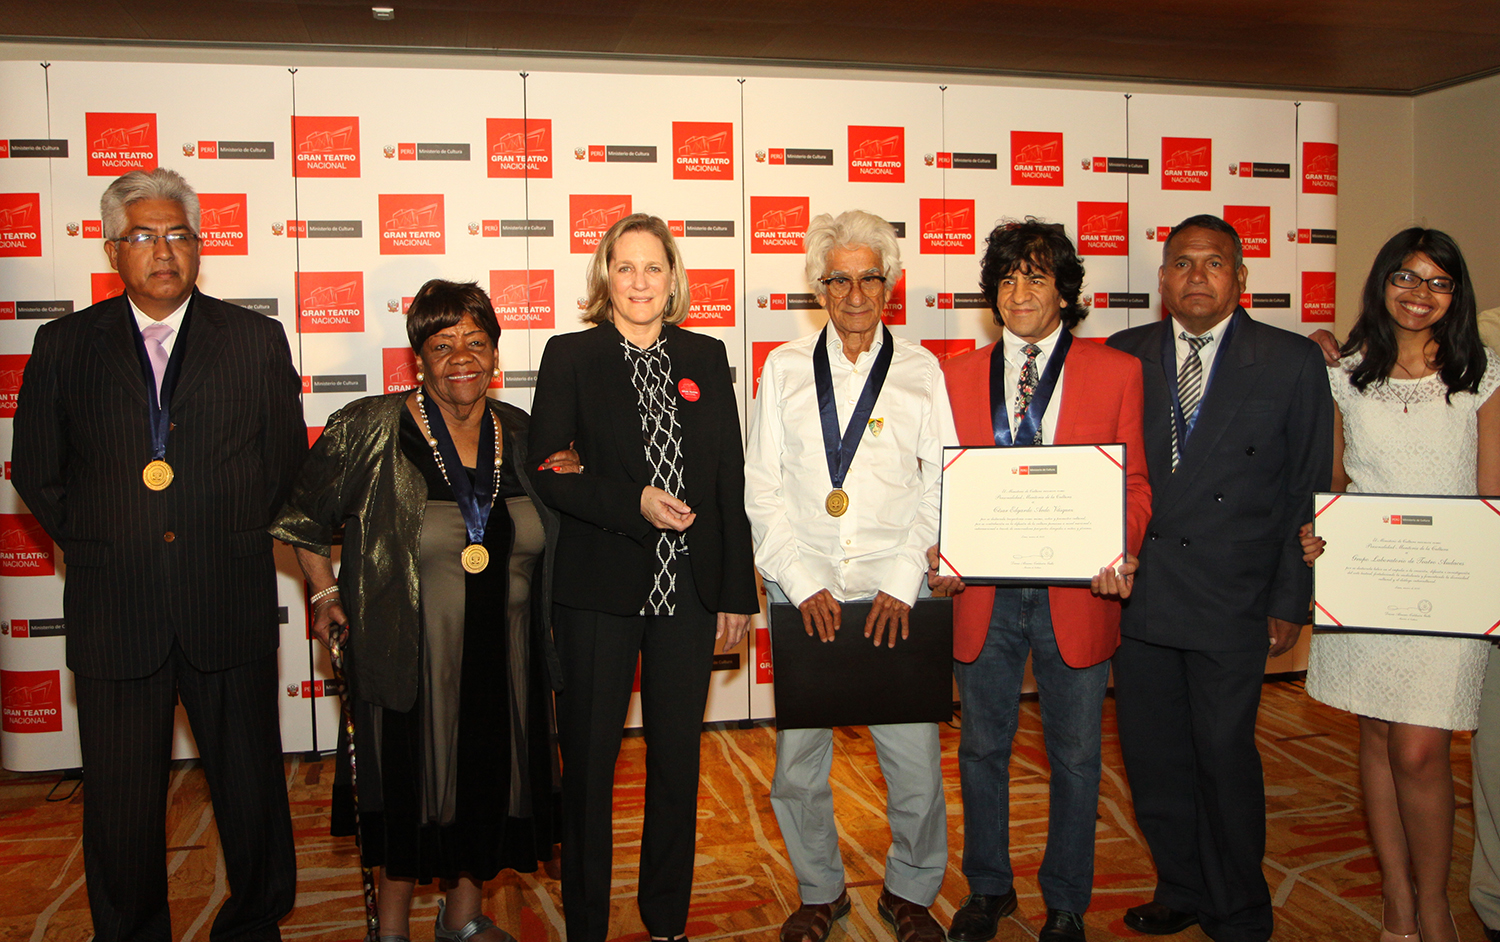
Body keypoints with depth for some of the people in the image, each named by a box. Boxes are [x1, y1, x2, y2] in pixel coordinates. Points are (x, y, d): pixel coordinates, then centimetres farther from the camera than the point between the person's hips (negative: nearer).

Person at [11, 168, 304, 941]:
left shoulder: (256, 340, 4)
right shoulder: (66, 345, 5)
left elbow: (286, 460, 9)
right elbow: (35, 469, 11)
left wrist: (236, 534, 4)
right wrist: (93, 544, 5)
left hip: (230, 610, 0)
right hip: (112, 611, 1)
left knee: (251, 789, 9)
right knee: (121, 802, 10)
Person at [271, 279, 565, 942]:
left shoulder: (520, 434, 3)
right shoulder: (371, 429, -9)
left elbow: (540, 538, 18)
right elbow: (303, 514, 3)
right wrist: (326, 595, -2)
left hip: (503, 663, 4)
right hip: (411, 657, -4)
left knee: (489, 782, 15)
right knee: (411, 787, 9)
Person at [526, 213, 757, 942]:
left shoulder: (706, 358, 7)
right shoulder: (570, 356, 0)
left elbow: (730, 479, 7)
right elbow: (547, 474, -6)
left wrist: (737, 591, 4)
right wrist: (634, 503, -19)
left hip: (688, 589, 3)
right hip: (597, 589, -2)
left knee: (678, 757, 12)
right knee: (588, 760, 8)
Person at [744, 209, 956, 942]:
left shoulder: (921, 371, 7)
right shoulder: (784, 368, 8)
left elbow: (941, 487, 4)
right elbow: (762, 488, 4)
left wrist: (903, 583, -6)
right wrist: (803, 584, -5)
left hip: (893, 596, 0)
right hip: (803, 594, 1)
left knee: (916, 759, 0)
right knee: (797, 761, 6)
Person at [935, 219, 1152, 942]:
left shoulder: (1116, 372, 2)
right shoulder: (958, 375, 6)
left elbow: (1133, 483, 2)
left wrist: (1120, 551, -16)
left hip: (1076, 593, -1)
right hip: (984, 594, 1)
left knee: (1074, 754, 12)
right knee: (982, 747, 14)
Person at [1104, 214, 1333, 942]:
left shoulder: (1292, 362, 1)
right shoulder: (1122, 355, 7)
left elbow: (1308, 492, 1)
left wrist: (1290, 602, -2)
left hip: (1231, 601, -2)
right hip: (1138, 592, 3)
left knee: (1224, 756, 5)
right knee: (1151, 756, 11)